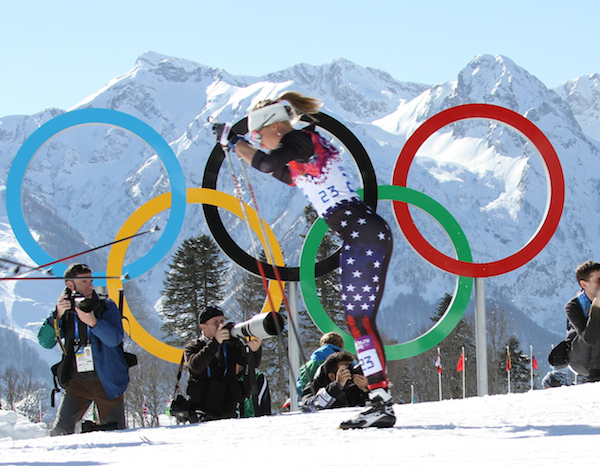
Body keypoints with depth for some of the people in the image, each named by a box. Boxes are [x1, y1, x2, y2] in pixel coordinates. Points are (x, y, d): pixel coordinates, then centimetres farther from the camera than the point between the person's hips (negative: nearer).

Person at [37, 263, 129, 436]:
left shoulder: (107, 307, 0)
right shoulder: (65, 311, 7)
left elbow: (114, 339, -15)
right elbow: (45, 342, -5)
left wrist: (94, 323, -32)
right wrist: (58, 316, -19)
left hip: (107, 382, -1)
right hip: (77, 381, 1)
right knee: (61, 430, -14)